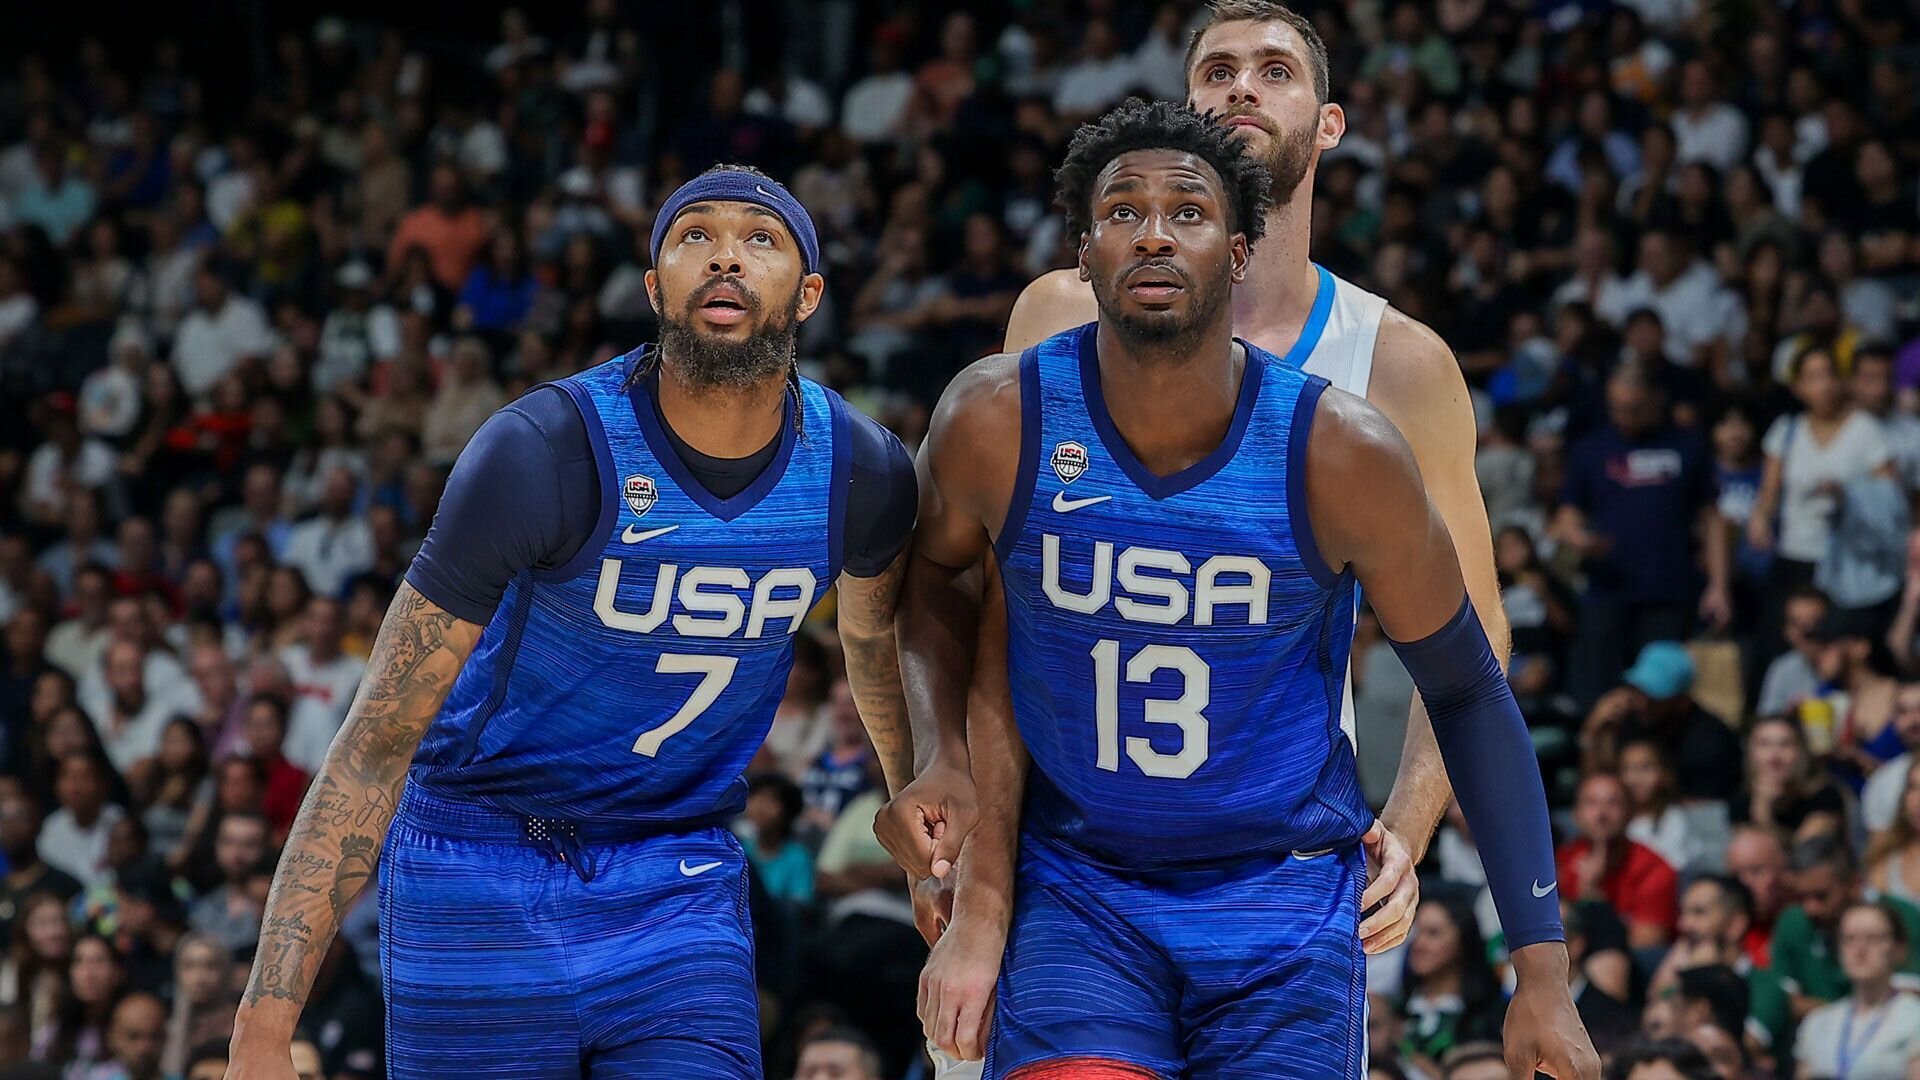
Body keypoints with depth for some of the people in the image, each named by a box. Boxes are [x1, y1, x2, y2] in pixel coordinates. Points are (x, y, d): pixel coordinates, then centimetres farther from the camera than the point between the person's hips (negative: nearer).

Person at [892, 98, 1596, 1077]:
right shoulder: (998, 420, -11)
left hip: (1283, 899, 0)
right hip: (1075, 891, 0)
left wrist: (1542, 971, -4)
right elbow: (929, 593, 9)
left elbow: (1467, 695, -2)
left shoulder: (1340, 451, -13)